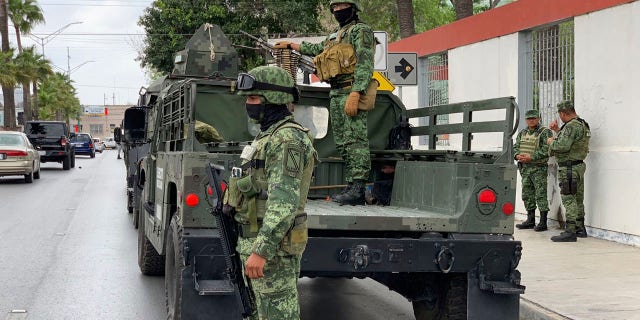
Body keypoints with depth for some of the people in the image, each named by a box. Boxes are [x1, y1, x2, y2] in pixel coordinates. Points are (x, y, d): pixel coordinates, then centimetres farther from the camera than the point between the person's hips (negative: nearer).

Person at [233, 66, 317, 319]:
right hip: (258, 241, 10)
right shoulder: (269, 136, 17)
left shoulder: (288, 139, -16)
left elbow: (285, 201, -25)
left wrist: (261, 251, -28)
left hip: (273, 245, -10)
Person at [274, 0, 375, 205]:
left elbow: (365, 65, -14)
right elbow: (316, 49, 43)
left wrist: (355, 95, -24)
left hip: (351, 92, -9)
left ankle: (358, 189, -19)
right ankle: (351, 187, 7)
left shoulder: (361, 31, -3)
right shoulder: (335, 36, 24)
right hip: (336, 94, 9)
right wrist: (290, 45, 49)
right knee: (343, 143, 6)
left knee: (355, 140, -14)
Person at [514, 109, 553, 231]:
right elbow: (515, 147, 14)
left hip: (539, 168, -7)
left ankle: (543, 222, -5)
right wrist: (518, 155, -8)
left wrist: (531, 157, -21)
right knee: (527, 195, 10)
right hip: (524, 168, 7)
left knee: (541, 195, -7)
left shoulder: (545, 132, -5)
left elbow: (546, 149, -16)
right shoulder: (522, 133, 16)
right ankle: (530, 220, 18)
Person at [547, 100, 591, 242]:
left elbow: (563, 146, -27)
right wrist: (558, 131, 23)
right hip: (579, 165, 10)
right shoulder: (583, 125, 14)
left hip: (568, 168, -10)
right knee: (578, 199, 17)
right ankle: (580, 228, 26)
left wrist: (551, 142, -8)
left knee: (569, 200, -9)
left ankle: (570, 232, -11)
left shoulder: (571, 126, -18)